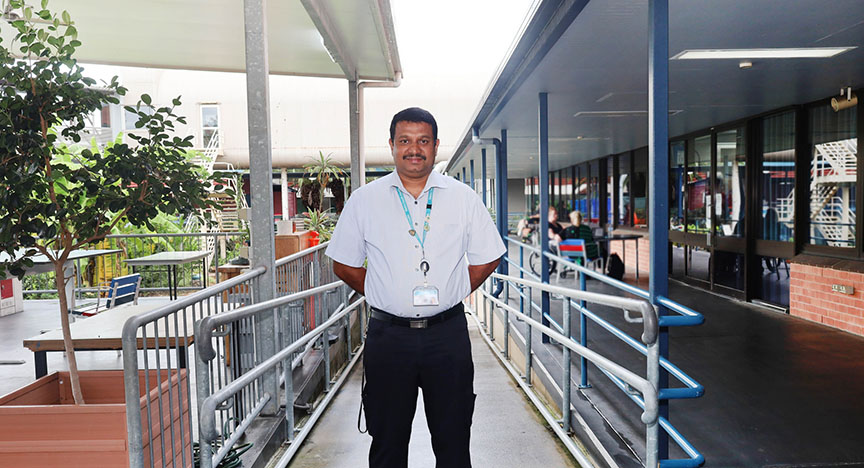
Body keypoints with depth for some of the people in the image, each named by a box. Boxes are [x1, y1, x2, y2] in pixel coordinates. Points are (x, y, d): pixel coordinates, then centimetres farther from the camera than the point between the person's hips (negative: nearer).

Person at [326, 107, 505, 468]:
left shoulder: (463, 197, 3)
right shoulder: (364, 200, 2)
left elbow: (486, 259, 9)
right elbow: (344, 265, 9)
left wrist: (450, 295, 3)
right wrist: (383, 296, 3)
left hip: (448, 333, 0)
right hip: (388, 334, 0)